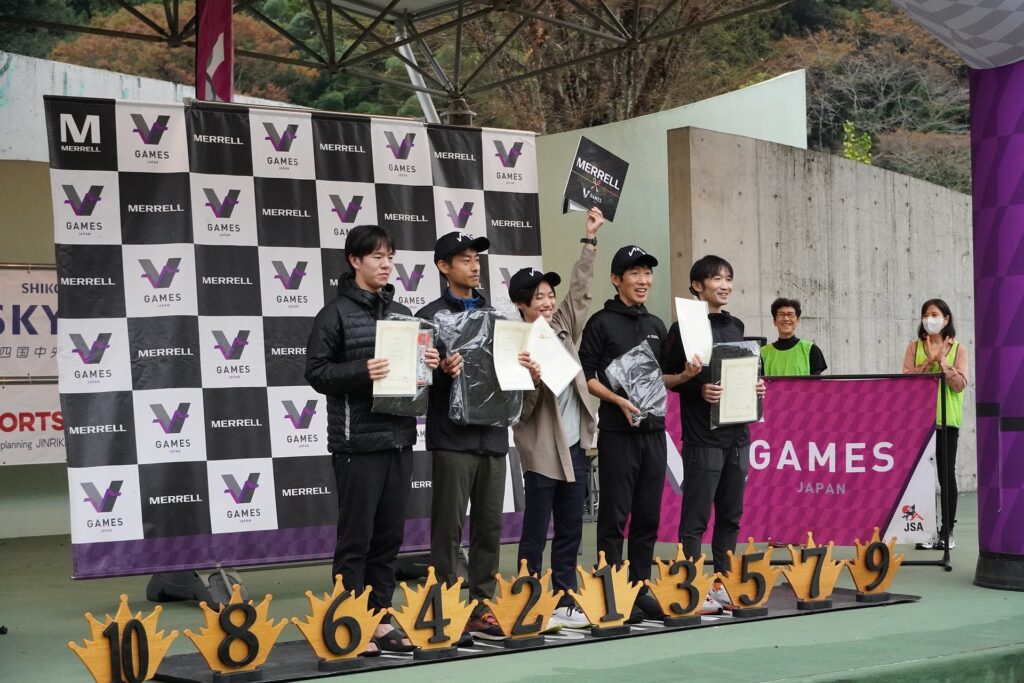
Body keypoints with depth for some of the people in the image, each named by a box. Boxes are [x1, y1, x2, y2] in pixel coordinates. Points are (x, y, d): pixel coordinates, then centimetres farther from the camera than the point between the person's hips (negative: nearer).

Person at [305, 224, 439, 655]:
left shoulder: (401, 313, 16)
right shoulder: (337, 313, -2)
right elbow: (316, 371, -8)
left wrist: (430, 365, 1)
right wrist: (361, 372, -22)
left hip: (399, 438, 6)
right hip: (358, 441, -6)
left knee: (389, 537, 10)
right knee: (356, 538, -2)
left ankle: (379, 620, 18)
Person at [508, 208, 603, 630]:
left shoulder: (562, 330, 9)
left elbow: (580, 291, 16)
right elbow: (520, 407, -11)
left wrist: (590, 241, 14)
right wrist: (532, 380, -30)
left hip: (575, 445, 7)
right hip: (542, 450, -6)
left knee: (570, 532, 10)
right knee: (536, 533, 0)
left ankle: (565, 603, 17)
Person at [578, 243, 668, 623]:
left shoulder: (656, 326, 16)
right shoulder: (602, 322, -2)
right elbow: (586, 377, -6)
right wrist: (618, 400, -19)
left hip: (653, 428, 6)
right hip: (618, 431, -6)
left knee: (648, 515, 9)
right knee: (615, 514, -2)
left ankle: (641, 589, 17)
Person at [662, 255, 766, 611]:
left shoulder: (735, 326, 14)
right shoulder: (684, 327, -6)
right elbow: (663, 378, -6)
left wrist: (755, 386, 4)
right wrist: (695, 387, -21)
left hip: (736, 433, 7)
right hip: (702, 437, -7)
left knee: (730, 515, 11)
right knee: (696, 517, -4)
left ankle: (723, 585, 19)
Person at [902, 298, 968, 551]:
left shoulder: (958, 349, 5)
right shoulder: (914, 347, 8)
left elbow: (960, 385, -4)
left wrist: (942, 362, -13)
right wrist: (928, 363, -14)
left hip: (947, 420, -1)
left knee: (947, 475, 1)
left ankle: (947, 532, 8)